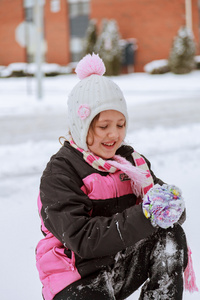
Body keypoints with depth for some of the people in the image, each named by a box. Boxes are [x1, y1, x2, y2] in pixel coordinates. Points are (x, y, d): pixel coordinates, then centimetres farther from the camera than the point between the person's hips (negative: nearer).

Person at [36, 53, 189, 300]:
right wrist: (144, 217, -34)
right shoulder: (59, 173, -14)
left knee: (171, 235, -17)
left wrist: (170, 205, -24)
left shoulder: (130, 160, 5)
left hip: (121, 268, 6)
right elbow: (82, 239, -25)